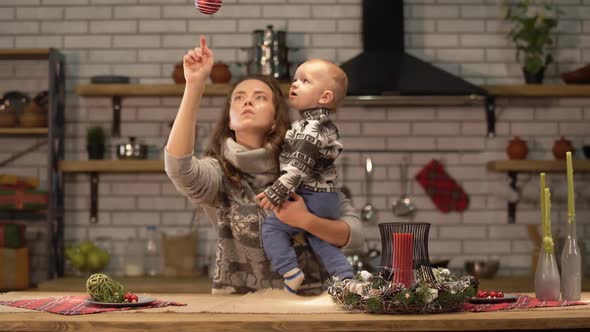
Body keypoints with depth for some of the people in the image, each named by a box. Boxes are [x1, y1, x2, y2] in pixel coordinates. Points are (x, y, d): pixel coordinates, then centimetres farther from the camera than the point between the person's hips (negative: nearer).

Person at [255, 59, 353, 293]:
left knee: (272, 227, -5)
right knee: (319, 241, 17)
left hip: (312, 197, -10)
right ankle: (346, 278, 12)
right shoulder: (326, 126, 14)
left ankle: (291, 273, -10)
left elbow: (298, 166, -24)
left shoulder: (310, 127, -17)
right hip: (327, 196, 10)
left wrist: (276, 192, -24)